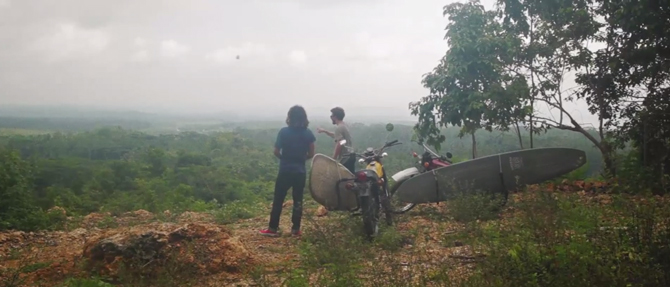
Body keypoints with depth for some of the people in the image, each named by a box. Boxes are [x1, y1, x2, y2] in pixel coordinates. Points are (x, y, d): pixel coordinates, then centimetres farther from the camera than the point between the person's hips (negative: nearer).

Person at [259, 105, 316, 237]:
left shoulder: (284, 132, -9)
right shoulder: (308, 133, -3)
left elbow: (276, 152, -6)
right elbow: (311, 154, 0)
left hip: (285, 171, -2)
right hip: (300, 172, 2)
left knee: (278, 200, 7)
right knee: (298, 200, 9)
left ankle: (273, 228, 10)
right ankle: (296, 229, 13)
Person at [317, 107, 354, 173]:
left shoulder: (339, 128, -15)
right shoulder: (345, 126, 14)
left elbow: (339, 145, -21)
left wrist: (333, 159, -15)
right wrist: (324, 131, 35)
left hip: (345, 159, -10)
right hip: (350, 157, 10)